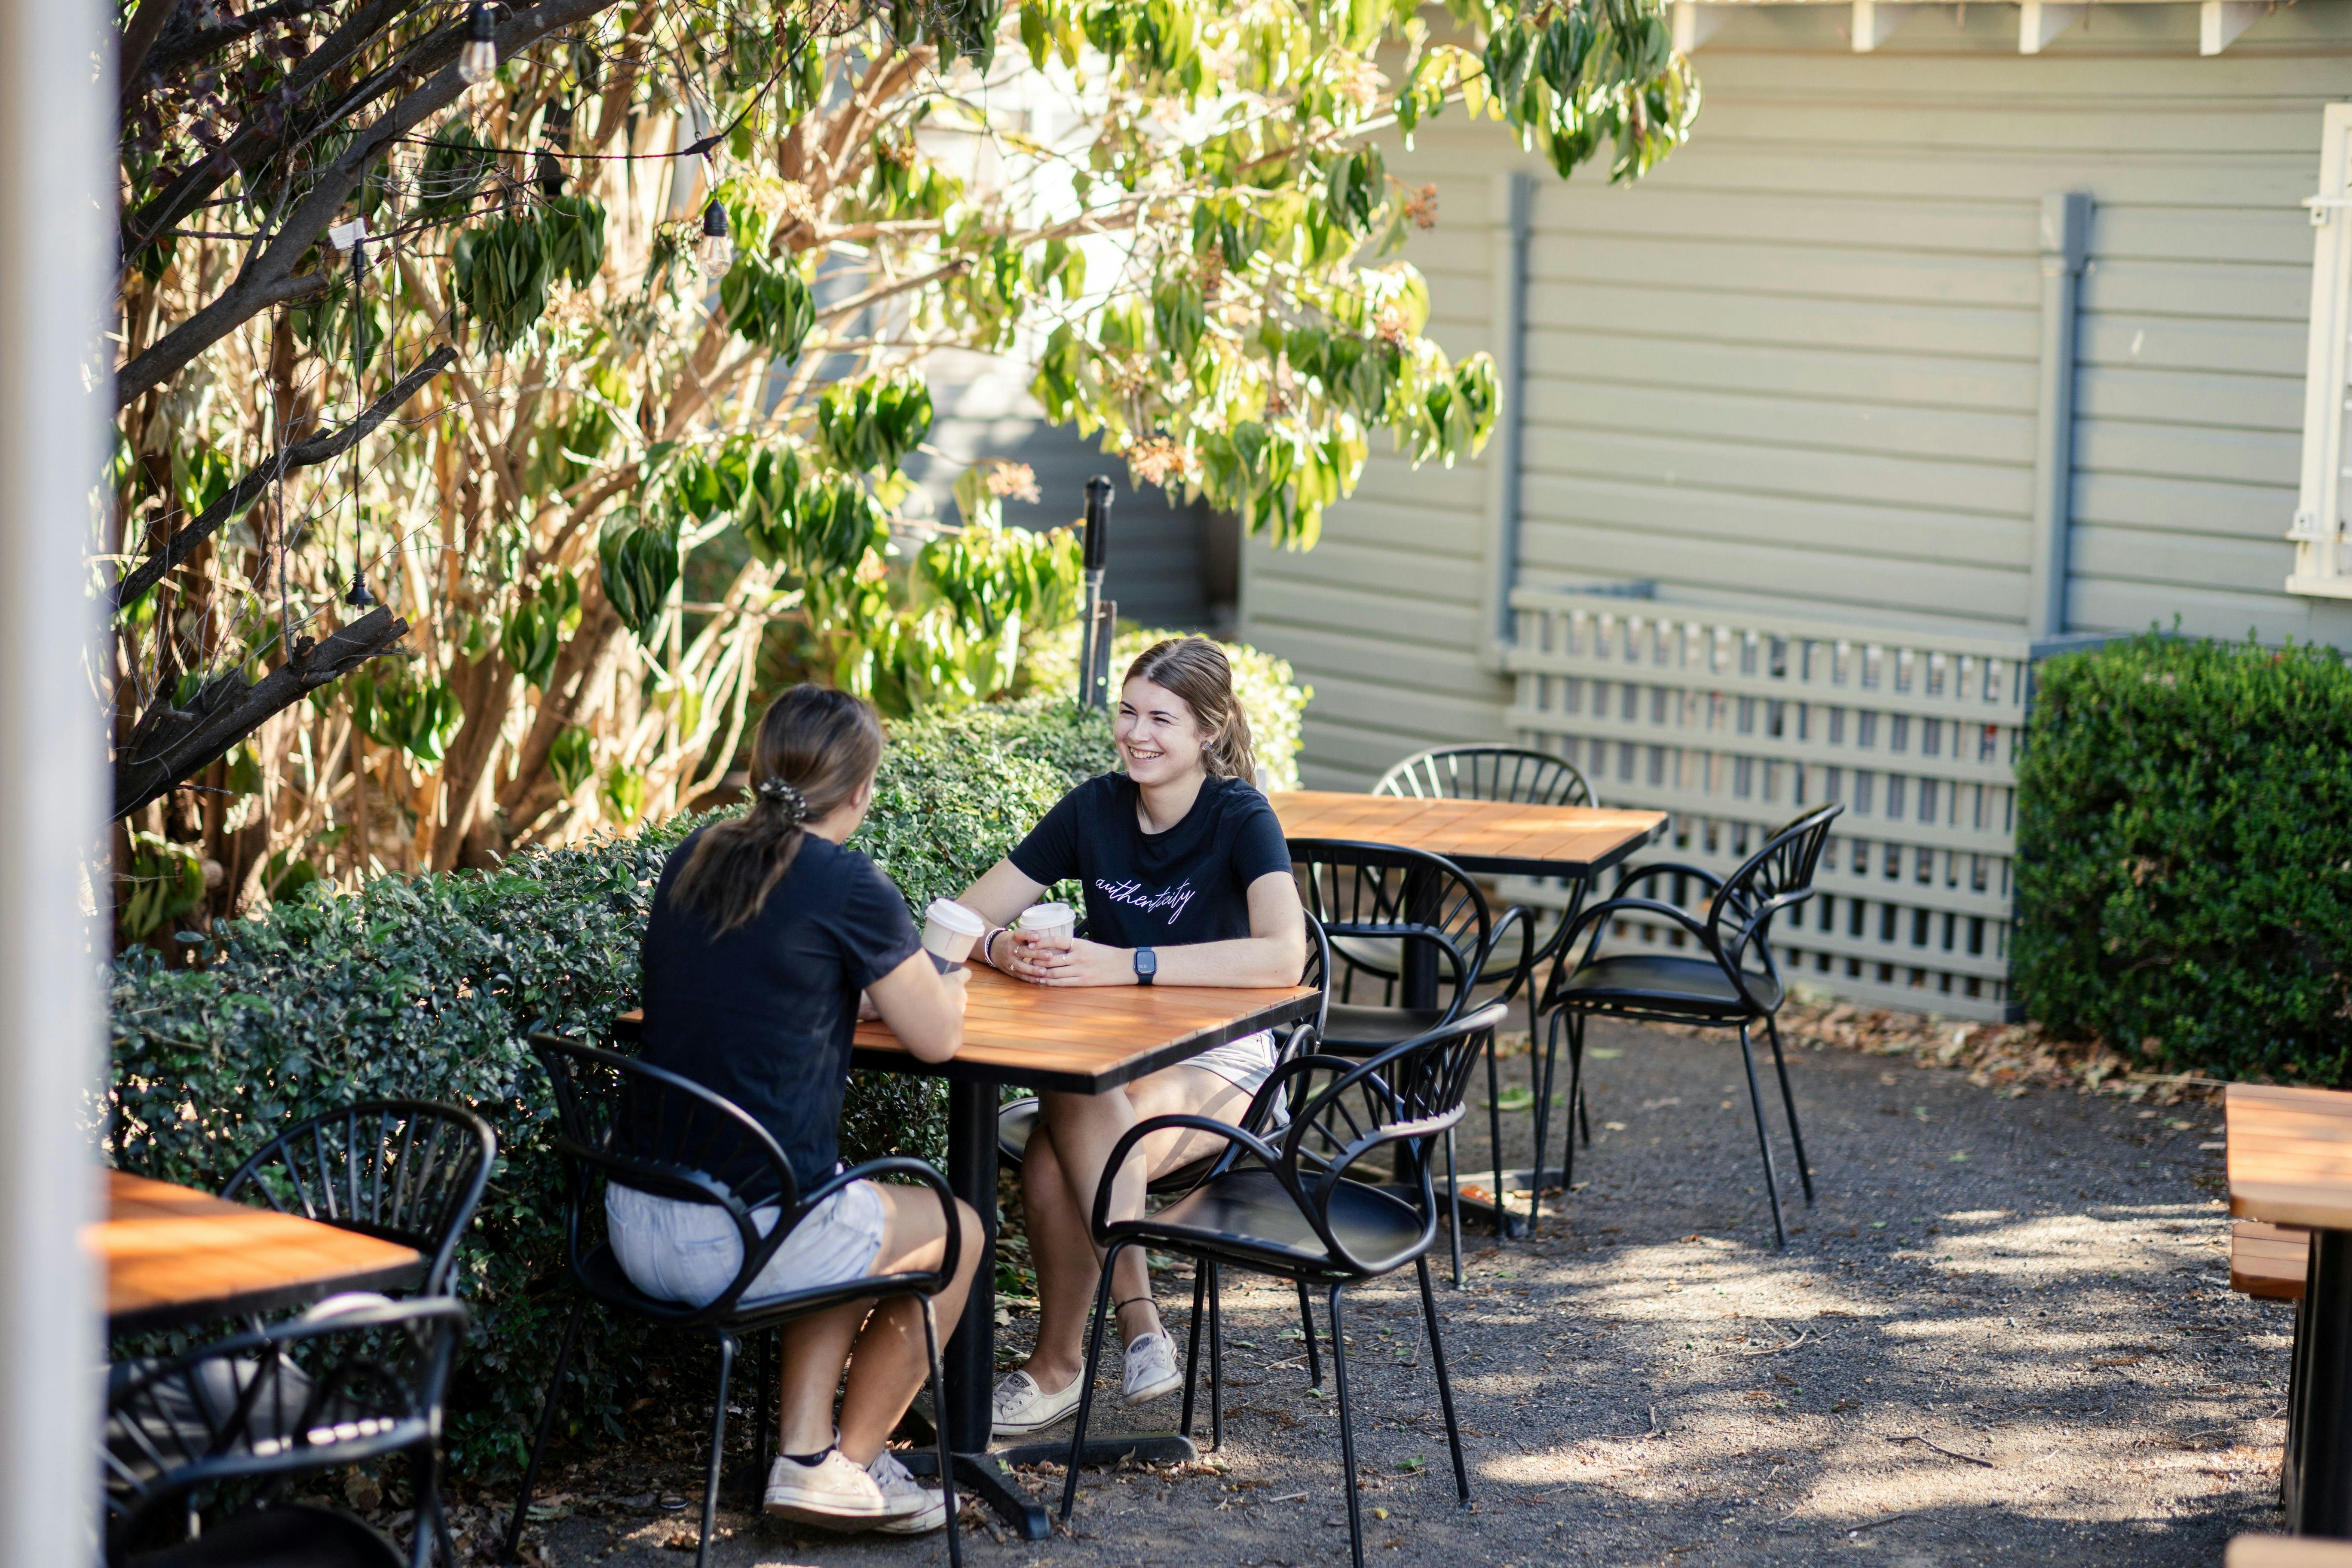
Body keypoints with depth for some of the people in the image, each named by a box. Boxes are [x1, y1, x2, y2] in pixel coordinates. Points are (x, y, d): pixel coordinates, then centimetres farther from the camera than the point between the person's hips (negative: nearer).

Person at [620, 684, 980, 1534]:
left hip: (635, 1224, 7)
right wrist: (939, 971, 19)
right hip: (745, 1234, -7)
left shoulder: (692, 860, 8)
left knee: (857, 1226, 34)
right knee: (957, 1230, 21)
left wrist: (888, 970, 26)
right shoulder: (847, 885, -13)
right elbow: (939, 1037, -3)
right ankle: (850, 1465, 27)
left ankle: (804, 1455, 23)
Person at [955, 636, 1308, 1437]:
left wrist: (1126, 964, -33)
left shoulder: (1240, 819, -12)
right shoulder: (1095, 808, 1)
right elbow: (965, 918, 1)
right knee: (1075, 1099, -34)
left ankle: (1057, 1367, -11)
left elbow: (1284, 955, -29)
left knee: (1053, 1168, -29)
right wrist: (1005, 947, -24)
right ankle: (1136, 1314, -27)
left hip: (1216, 1062, -4)